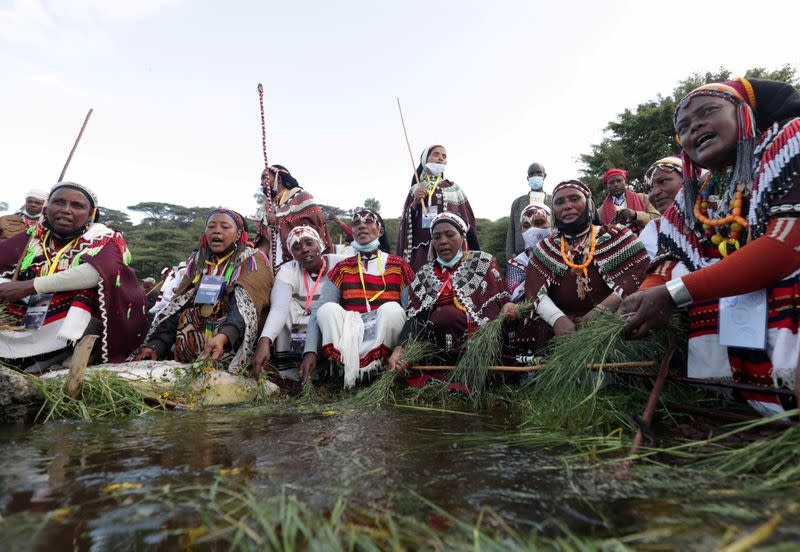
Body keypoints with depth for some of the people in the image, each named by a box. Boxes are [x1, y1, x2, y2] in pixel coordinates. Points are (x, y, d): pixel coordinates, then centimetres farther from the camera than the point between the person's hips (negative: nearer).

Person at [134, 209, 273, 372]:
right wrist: (156, 343, -10)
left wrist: (223, 337, -36)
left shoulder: (253, 260, -1)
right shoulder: (197, 261, 15)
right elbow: (177, 305, 6)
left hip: (233, 340, -4)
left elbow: (245, 304, -18)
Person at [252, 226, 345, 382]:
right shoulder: (288, 271, -6)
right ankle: (287, 367, -17)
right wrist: (264, 341, -42)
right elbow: (279, 308, -23)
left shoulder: (341, 264, -9)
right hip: (303, 328, 2)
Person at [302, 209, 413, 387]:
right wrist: (310, 351, -15)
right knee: (327, 309, -24)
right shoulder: (342, 268, 10)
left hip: (384, 338, -1)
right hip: (347, 337, 1)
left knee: (391, 309, -29)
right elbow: (318, 312, 0)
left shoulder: (398, 266, 7)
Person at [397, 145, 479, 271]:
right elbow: (406, 222, 10)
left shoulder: (454, 188, 13)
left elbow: (467, 222, 10)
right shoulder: (416, 189, 14)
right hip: (421, 250, 0)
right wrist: (415, 203, -7)